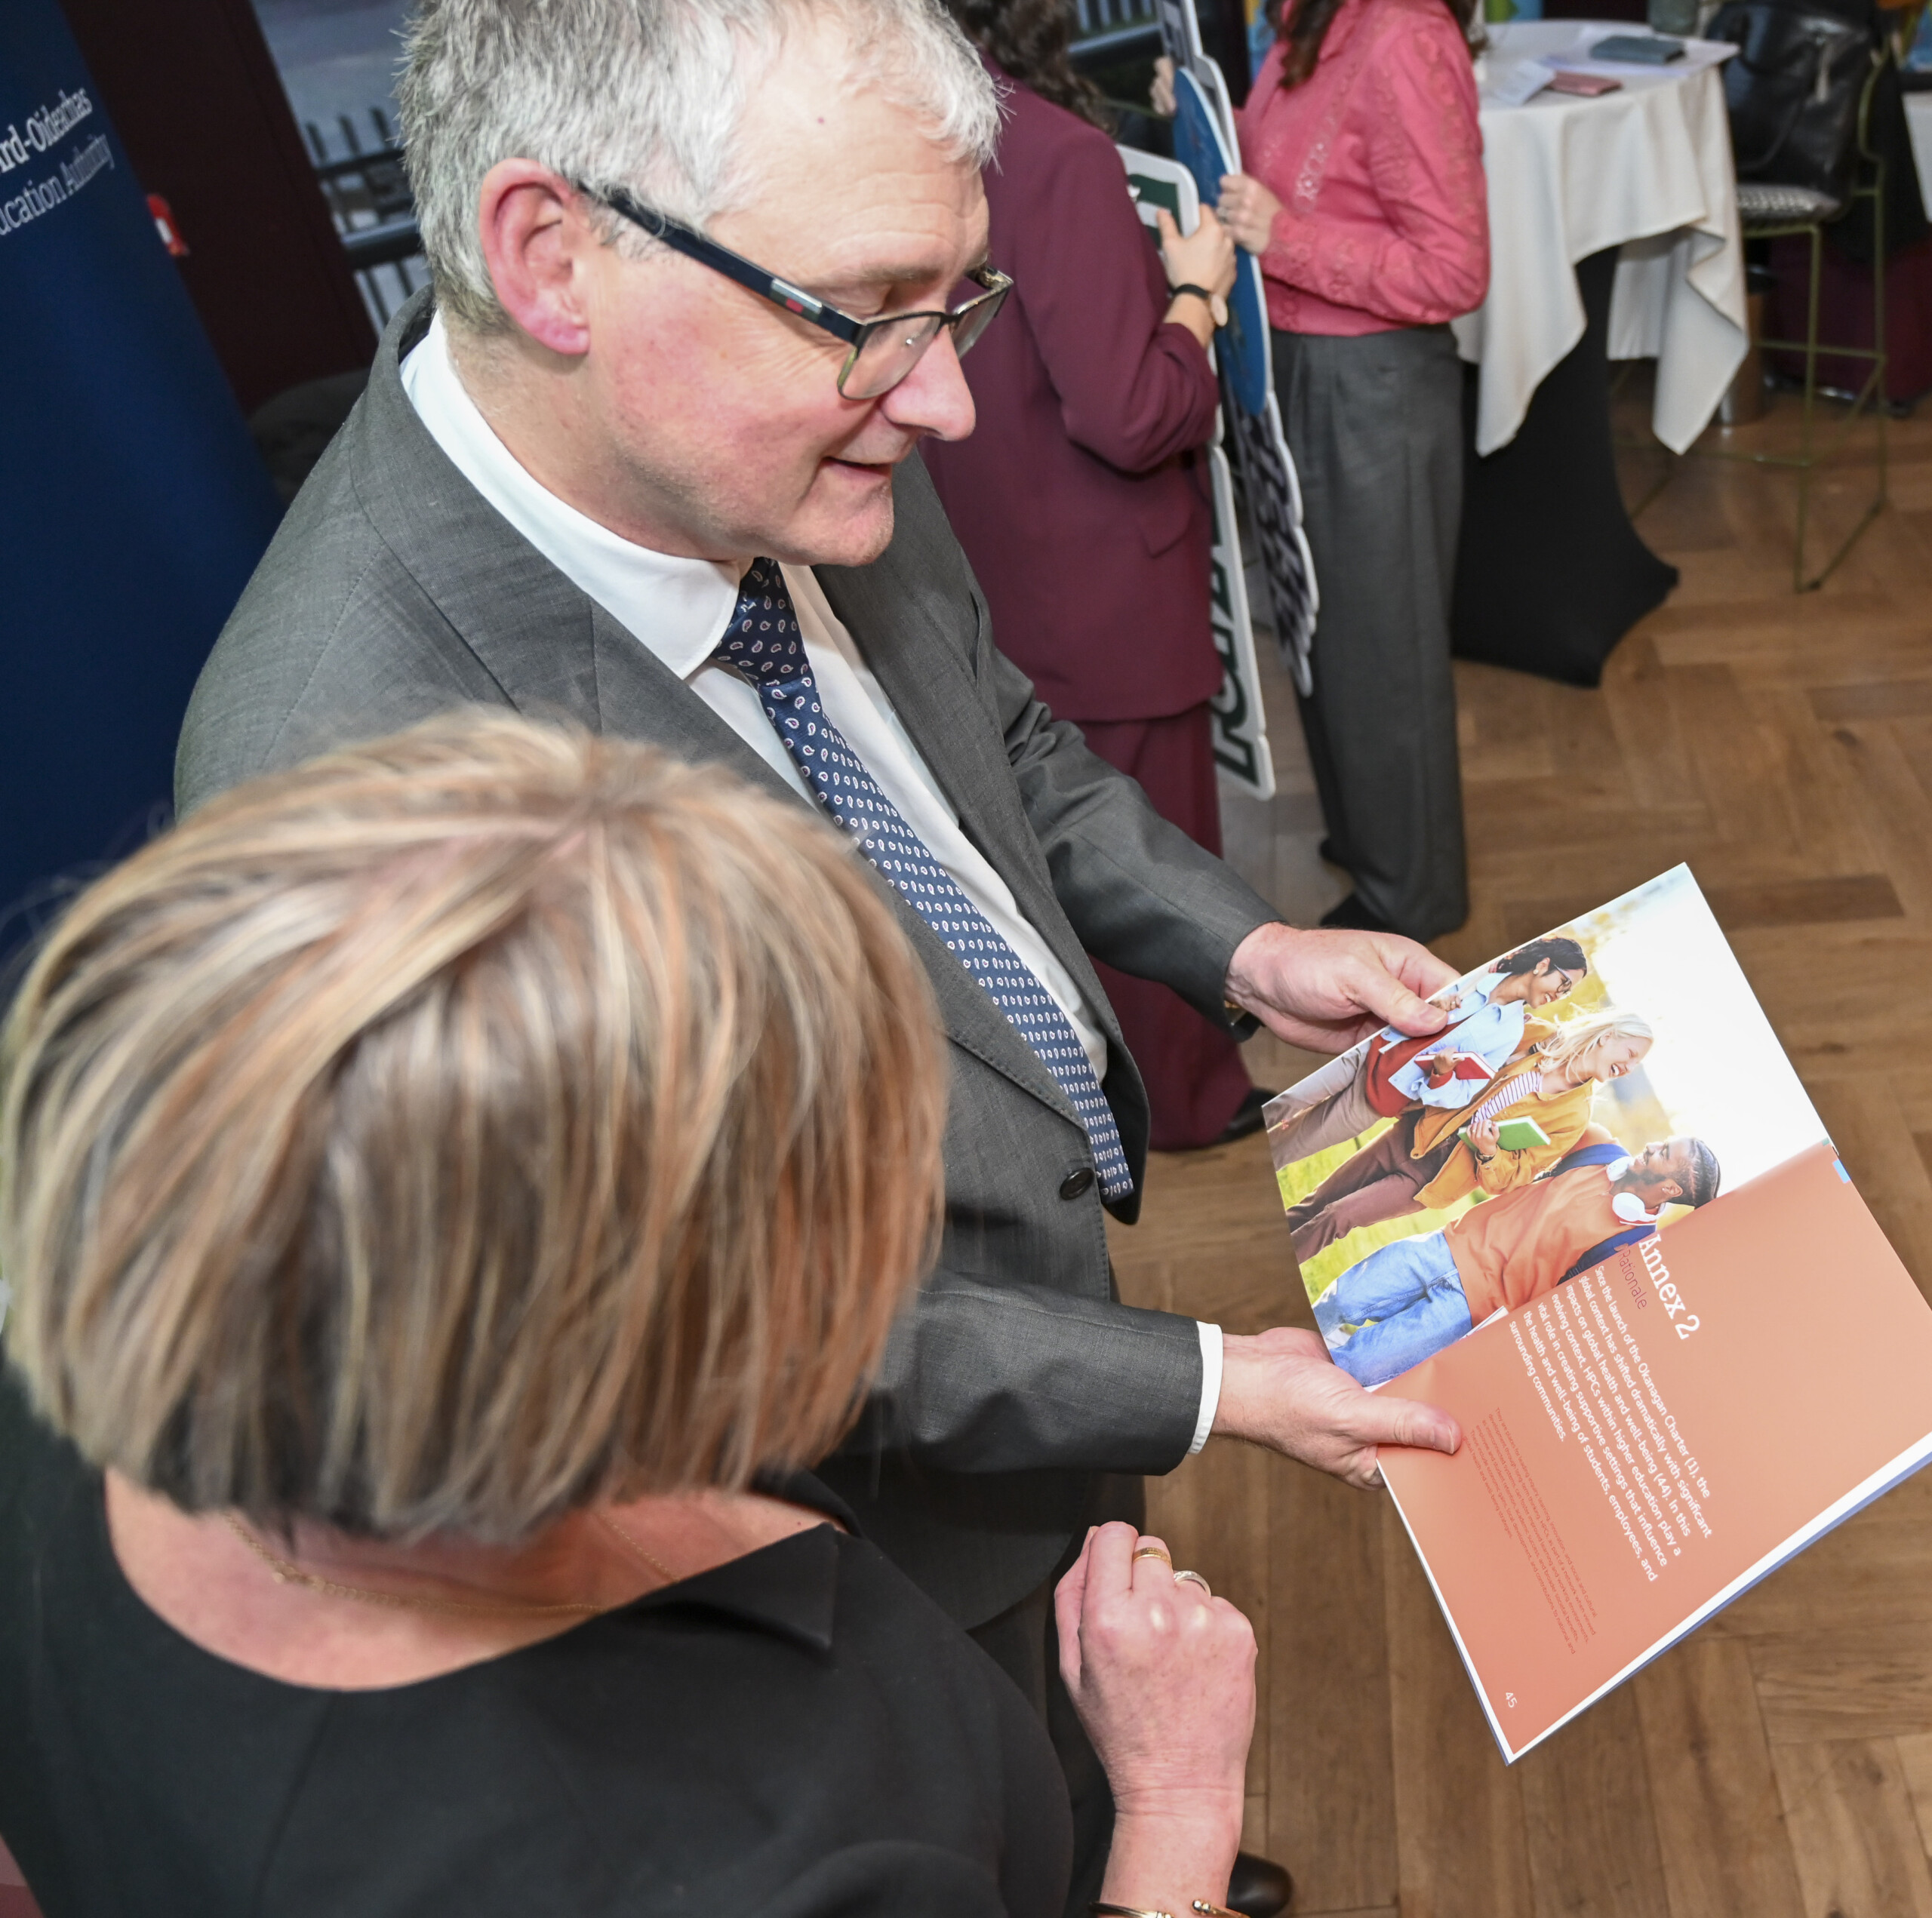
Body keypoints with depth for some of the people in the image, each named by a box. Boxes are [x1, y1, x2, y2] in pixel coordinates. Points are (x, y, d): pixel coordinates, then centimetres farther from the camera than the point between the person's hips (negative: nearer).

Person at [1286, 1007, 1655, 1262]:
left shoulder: (1573, 1116, -7)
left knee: (1334, 1218, -10)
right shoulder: (1537, 1036, -2)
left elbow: (1511, 1178, -7)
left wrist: (1489, 1154, -25)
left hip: (1429, 1178, -3)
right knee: (1314, 1203, 9)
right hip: (1412, 1133, 3)